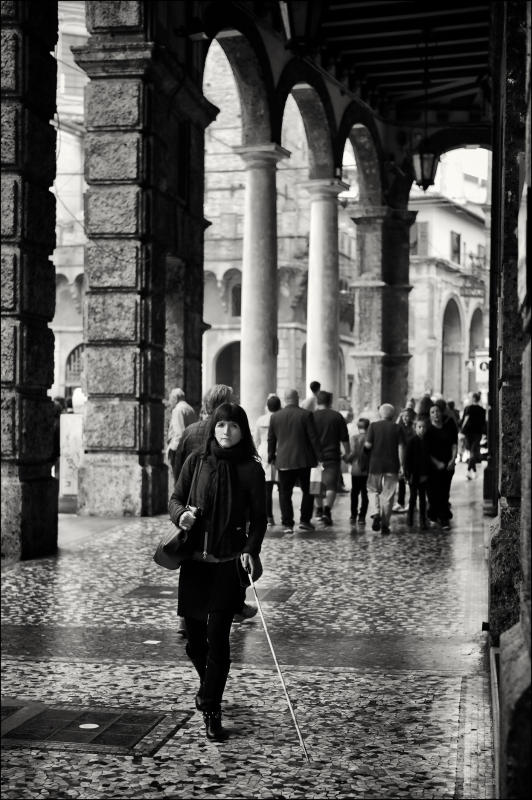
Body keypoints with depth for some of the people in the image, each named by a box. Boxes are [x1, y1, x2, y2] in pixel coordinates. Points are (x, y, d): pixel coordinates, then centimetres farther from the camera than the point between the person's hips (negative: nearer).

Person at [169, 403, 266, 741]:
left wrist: (251, 551, -16)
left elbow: (259, 517, -1)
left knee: (218, 636, -7)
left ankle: (212, 711, 2)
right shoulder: (197, 461, 4)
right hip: (194, 560, 3)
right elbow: (176, 498, 11)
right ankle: (208, 685, 40)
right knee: (194, 636, 11)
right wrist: (181, 514, -12)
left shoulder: (251, 469, -2)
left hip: (229, 563, -3)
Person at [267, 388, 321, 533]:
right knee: (307, 491, 12)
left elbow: (271, 439, 10)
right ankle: (305, 520, 8)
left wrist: (271, 456, 22)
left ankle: (287, 523, 1)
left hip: (284, 461, 2)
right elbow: (313, 438, -6)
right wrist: (318, 456, 1)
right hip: (304, 460, -2)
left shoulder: (275, 417, 4)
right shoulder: (305, 415, -6)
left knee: (285, 493, 6)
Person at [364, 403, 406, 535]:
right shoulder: (397, 428, 2)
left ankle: (376, 514, -8)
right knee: (388, 495, 6)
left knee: (373, 490, 16)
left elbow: (368, 445, -8)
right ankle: (385, 524, 5)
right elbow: (401, 448, -3)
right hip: (392, 466, 1)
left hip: (375, 465, 0)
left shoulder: (373, 426, -1)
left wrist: (365, 445, 15)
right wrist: (401, 465, -1)